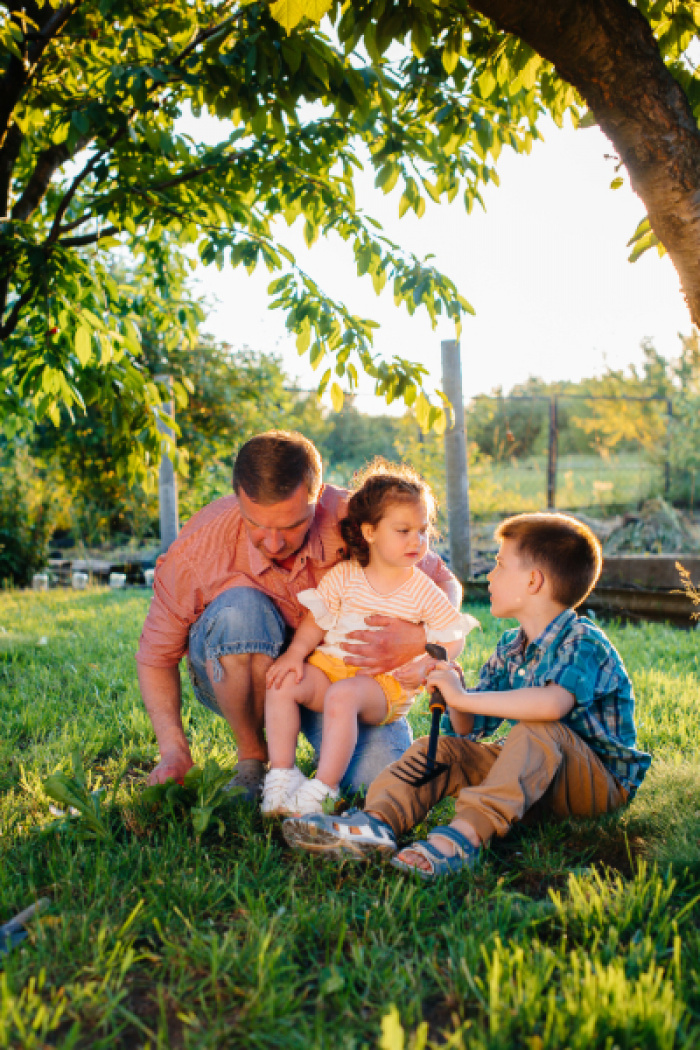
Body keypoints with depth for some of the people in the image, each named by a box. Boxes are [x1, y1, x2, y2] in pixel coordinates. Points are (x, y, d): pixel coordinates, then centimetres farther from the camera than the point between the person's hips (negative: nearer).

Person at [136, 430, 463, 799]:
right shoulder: (199, 546, -25)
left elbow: (445, 584, -10)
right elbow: (156, 656, -12)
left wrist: (418, 639, -33)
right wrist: (174, 748, -25)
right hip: (238, 679, 0)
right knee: (240, 607, -35)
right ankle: (252, 758, -13)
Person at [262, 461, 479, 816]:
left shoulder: (423, 591, 3)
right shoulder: (344, 575, 6)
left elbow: (454, 636, 6)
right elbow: (316, 620, 5)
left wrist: (426, 667, -12)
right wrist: (296, 653, -13)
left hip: (384, 681, -3)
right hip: (331, 663, 3)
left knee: (343, 695, -34)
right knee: (282, 684, -22)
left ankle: (324, 788, -29)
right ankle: (282, 773, -14)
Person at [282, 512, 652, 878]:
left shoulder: (584, 642, -17)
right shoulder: (510, 648, 8)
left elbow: (552, 704, -39)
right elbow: (471, 730, 8)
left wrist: (463, 697, -34)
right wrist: (453, 692, -14)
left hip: (603, 780, -7)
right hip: (537, 775, 7)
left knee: (539, 731, -35)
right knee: (444, 750, -9)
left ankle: (468, 831, -46)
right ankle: (378, 820, -31)